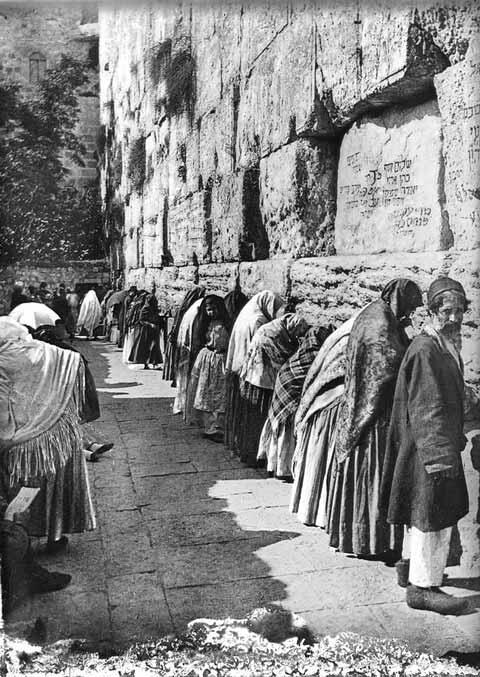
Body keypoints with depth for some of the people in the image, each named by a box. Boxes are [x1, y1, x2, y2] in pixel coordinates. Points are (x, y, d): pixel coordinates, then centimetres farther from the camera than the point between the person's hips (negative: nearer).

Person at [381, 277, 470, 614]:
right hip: (429, 448, -10)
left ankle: (422, 576, 35)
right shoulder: (425, 350, -21)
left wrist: (456, 438, 26)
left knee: (439, 517, 20)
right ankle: (423, 587, 14)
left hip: (442, 443, 10)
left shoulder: (447, 345, 12)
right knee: (432, 517, 0)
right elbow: (427, 409, -24)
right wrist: (441, 454, -26)